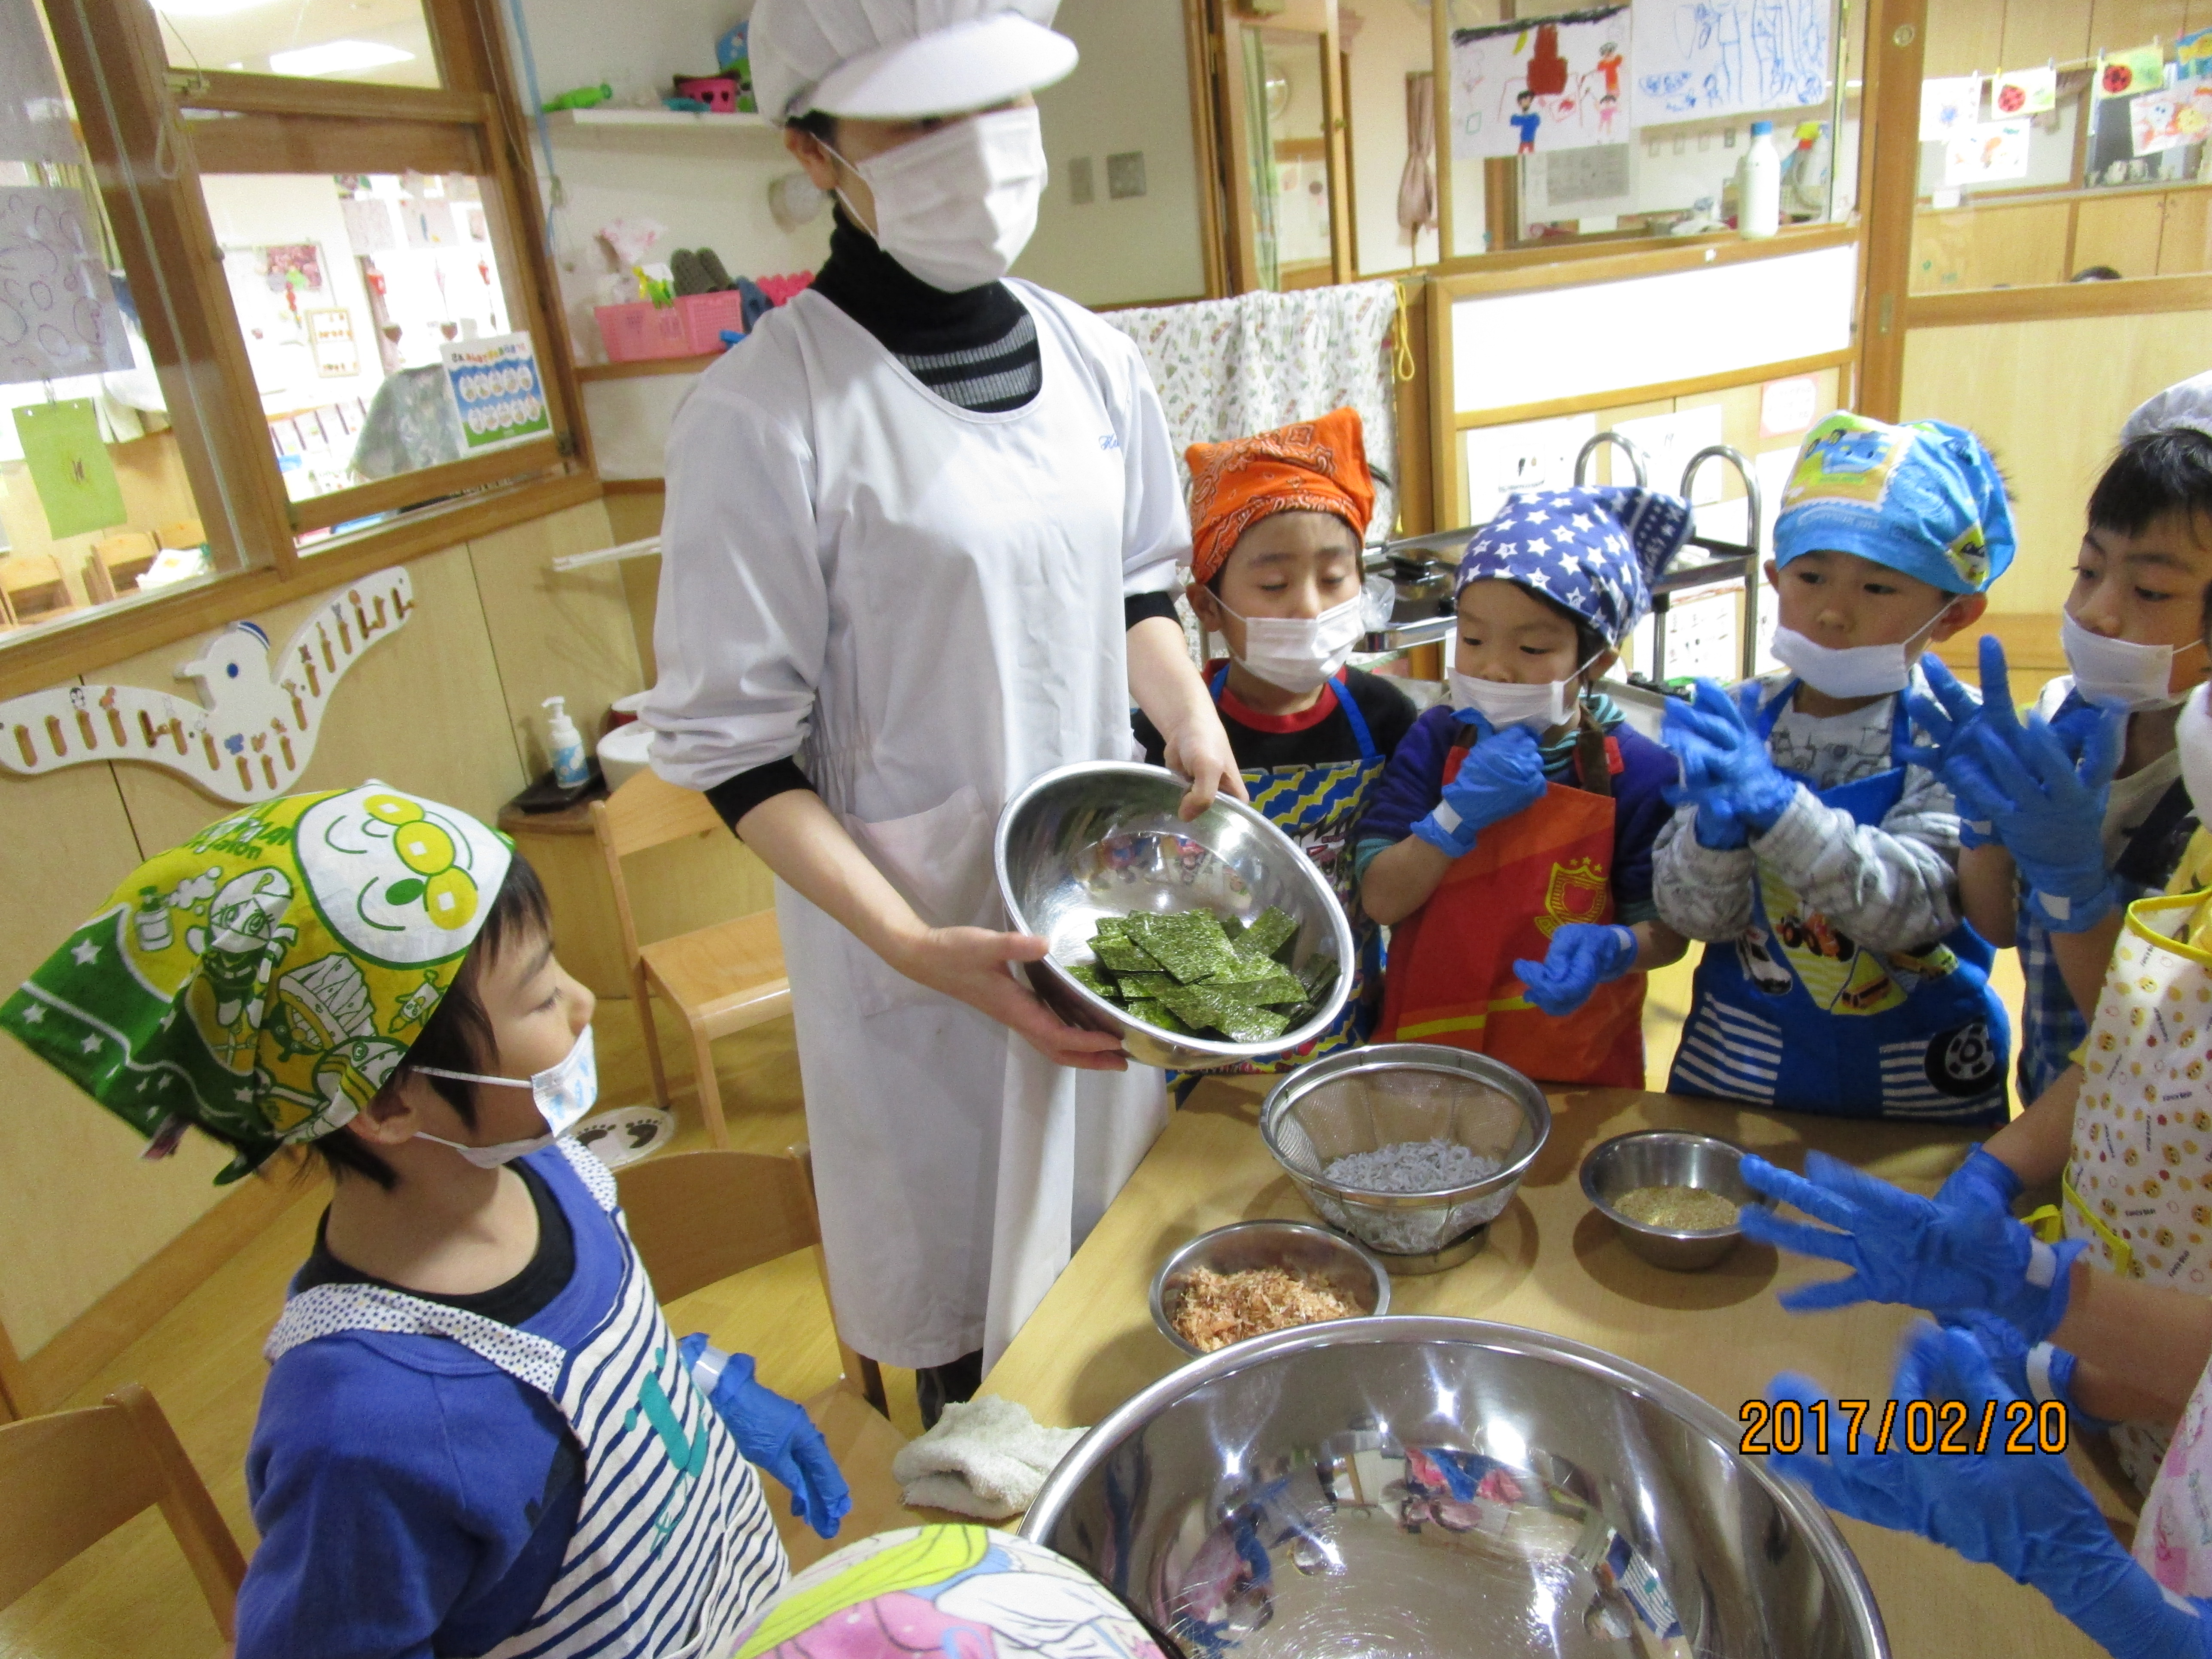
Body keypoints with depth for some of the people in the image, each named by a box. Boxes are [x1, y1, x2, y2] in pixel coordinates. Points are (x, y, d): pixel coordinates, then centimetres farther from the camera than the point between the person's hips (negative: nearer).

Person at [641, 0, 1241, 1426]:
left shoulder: (1093, 360, 0)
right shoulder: (769, 416, -19)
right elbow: (732, 746, -16)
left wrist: (1192, 722, -4)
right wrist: (916, 948, -25)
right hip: (921, 932, -6)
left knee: (1114, 1227, 25)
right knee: (970, 1278, 15)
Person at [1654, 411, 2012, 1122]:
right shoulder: (1737, 718, -7)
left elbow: (1909, 910, -28)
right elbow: (1693, 914, -12)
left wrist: (1777, 805, -40)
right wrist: (1715, 829, -32)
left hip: (1915, 1077, -2)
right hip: (1743, 1056, 2)